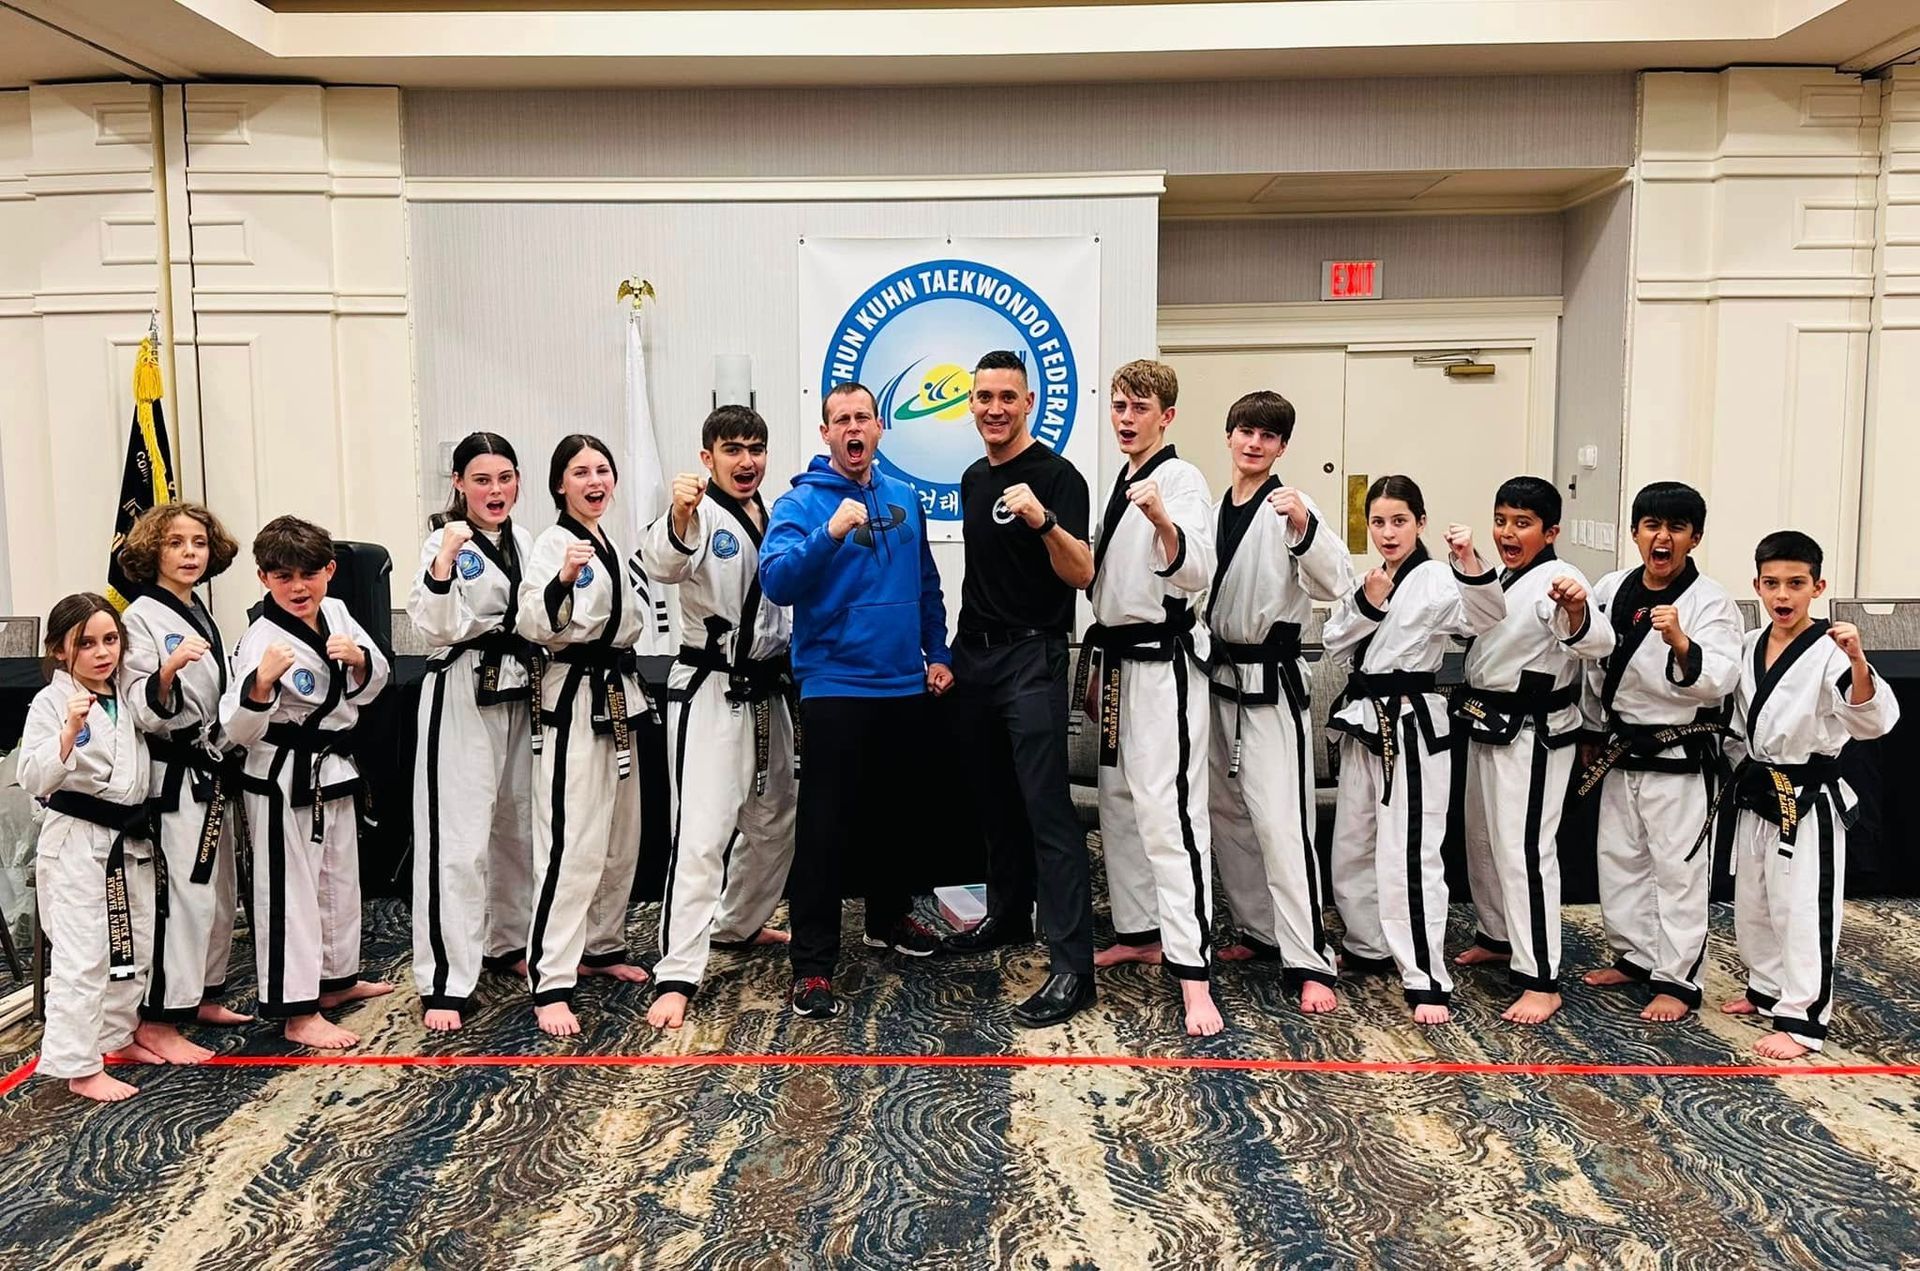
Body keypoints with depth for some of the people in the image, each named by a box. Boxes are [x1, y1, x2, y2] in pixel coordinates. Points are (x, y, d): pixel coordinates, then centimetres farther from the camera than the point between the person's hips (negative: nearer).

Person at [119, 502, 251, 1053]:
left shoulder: (200, 616, 12)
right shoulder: (141, 618, -12)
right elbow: (147, 714, -20)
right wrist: (168, 669, -36)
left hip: (213, 774, 9)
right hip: (173, 777, -9)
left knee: (219, 891, 15)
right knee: (183, 896, -8)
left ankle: (202, 997, 29)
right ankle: (158, 1021, 1)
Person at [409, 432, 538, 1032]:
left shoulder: (523, 542, 10)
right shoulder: (445, 541, -10)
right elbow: (436, 627, -21)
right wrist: (443, 564, -35)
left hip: (518, 694, 7)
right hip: (461, 695, -7)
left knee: (517, 825, 17)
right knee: (458, 841, -9)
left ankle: (507, 942, 35)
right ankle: (444, 982, -3)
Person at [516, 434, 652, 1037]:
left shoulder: (607, 545, 15)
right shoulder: (554, 543, -11)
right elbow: (533, 625, -25)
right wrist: (563, 579, -41)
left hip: (618, 697, 9)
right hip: (576, 699, -9)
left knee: (621, 839, 15)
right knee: (574, 847, -13)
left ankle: (602, 947, 30)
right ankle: (550, 984, -10)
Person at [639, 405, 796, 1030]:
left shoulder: (774, 520, 10)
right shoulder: (702, 515, -13)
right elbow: (662, 561, -35)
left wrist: (794, 658, 14)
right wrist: (680, 516, -54)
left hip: (766, 690, 8)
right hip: (710, 691, -8)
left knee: (774, 821, 20)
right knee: (703, 832, -13)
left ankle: (738, 923, 40)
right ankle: (677, 975, -10)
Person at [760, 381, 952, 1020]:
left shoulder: (904, 499, 10)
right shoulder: (800, 504, -6)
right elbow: (776, 580, -20)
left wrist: (937, 652, 13)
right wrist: (832, 532, -31)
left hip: (904, 684, 6)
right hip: (835, 686, -5)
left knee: (895, 809, 18)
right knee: (826, 826, -5)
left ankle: (889, 916, 39)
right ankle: (812, 964, 1)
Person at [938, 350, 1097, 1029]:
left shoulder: (1057, 475, -10)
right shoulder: (974, 478, 14)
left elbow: (1082, 574, -19)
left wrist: (1044, 521, -37)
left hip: (1032, 655, -8)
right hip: (976, 654, 8)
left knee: (1047, 808, -11)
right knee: (996, 799, 17)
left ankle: (1072, 965, -9)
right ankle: (1008, 916, 33)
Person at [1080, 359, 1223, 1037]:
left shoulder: (1181, 480, -11)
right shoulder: (1123, 485, 15)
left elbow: (1195, 573, -27)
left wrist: (1162, 519, -45)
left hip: (1164, 666, -9)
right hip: (1120, 665, 9)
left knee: (1168, 814, -14)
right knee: (1119, 804, 16)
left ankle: (1192, 973, -15)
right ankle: (1139, 933, 30)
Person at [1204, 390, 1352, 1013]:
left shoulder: (1289, 508, -10)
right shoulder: (1215, 509, 11)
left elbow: (1334, 583, -23)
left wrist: (1303, 526, -36)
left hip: (1272, 680, -8)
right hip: (1219, 678, 8)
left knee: (1279, 820, -11)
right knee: (1226, 812, 15)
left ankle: (1310, 962, -6)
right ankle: (1260, 931, 29)